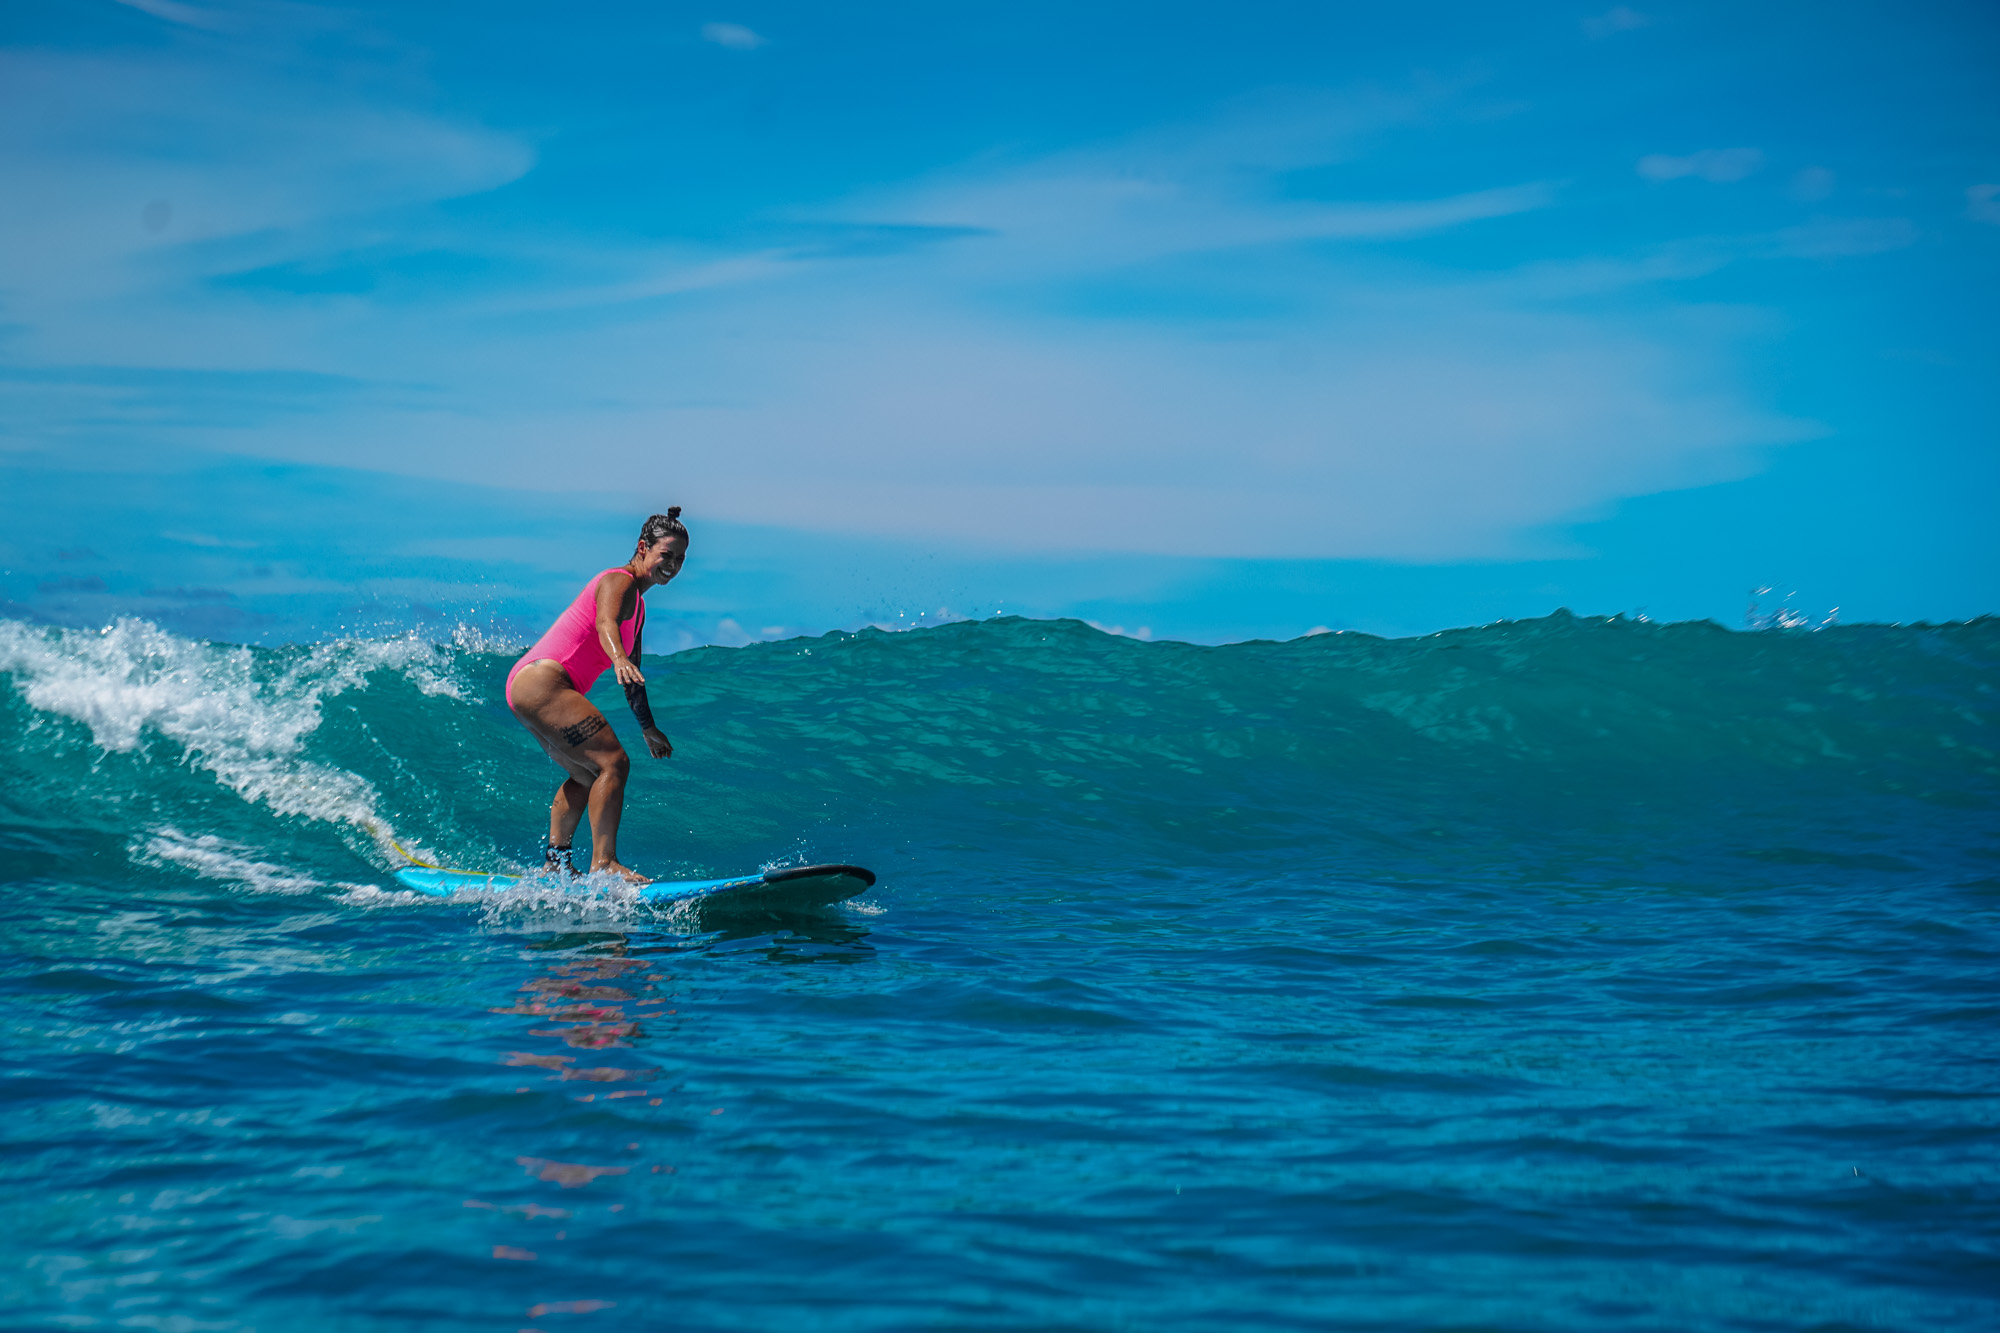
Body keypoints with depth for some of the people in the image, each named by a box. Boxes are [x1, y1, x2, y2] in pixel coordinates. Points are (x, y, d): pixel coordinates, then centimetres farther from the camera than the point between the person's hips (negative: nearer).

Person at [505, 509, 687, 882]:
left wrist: (649, 729, 37)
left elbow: (632, 679, 33)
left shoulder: (637, 605, 24)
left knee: (586, 775, 25)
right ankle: (603, 863, -23)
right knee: (614, 763, -18)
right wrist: (619, 660, -50)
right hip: (541, 681, -11)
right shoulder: (619, 582, -7)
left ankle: (555, 859, 26)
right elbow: (605, 623, -30)